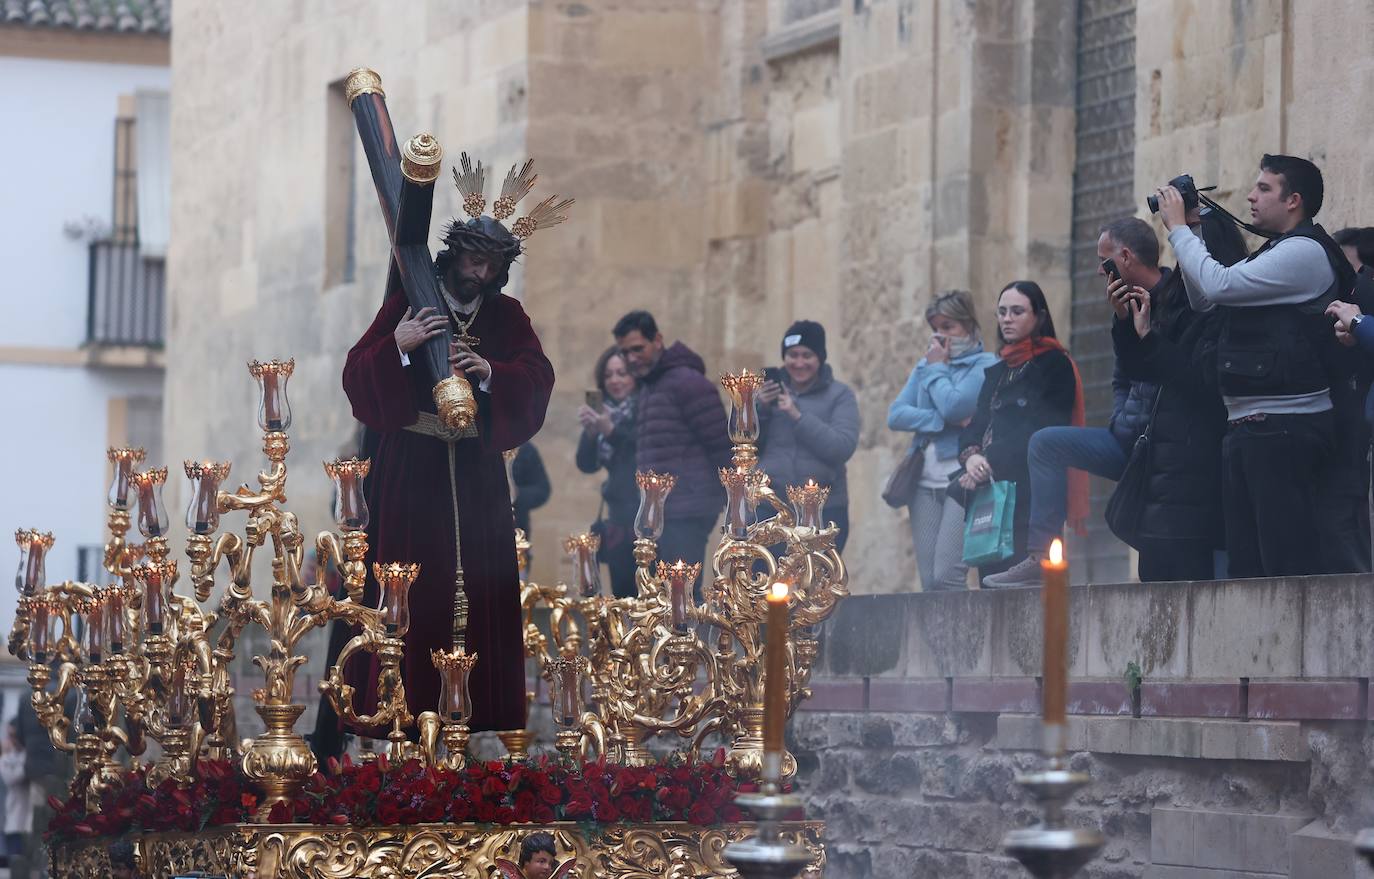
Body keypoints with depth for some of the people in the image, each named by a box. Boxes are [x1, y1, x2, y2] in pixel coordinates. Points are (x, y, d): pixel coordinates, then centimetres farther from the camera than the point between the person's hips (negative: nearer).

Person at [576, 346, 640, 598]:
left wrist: (611, 431, -27)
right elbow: (587, 464, 7)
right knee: (622, 592, 5)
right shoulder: (606, 414, 12)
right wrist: (590, 432, -10)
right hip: (618, 517, 7)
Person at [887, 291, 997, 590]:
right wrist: (945, 421, -8)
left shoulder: (985, 365, 0)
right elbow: (895, 415, 6)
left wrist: (937, 369, 2)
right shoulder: (924, 366, 19)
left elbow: (954, 406, -15)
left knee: (946, 577, -18)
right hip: (926, 480, 6)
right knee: (929, 582, 0)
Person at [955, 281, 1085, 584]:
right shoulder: (997, 372, 23)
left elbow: (1041, 432, -8)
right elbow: (978, 424, 14)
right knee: (990, 576, -1)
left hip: (1028, 493, -7)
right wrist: (971, 455, -9)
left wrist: (991, 465, -13)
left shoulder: (1054, 365, 1)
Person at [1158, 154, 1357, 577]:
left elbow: (1218, 285, -16)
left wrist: (1179, 227, -4)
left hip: (1285, 429, -10)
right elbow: (1204, 301, 24)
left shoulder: (1305, 252, -9)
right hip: (1246, 430, 10)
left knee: (1288, 565, -13)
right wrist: (1190, 232, 16)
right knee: (1247, 566, 6)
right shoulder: (1276, 254, 23)